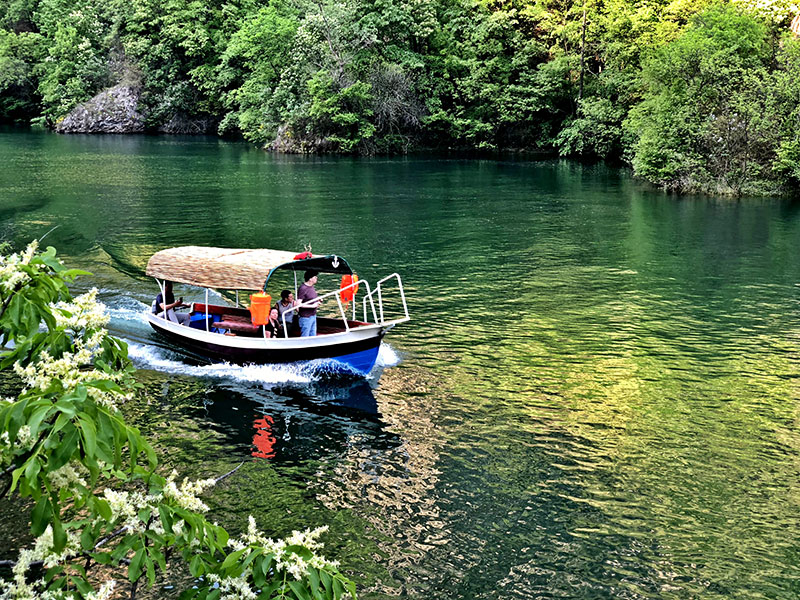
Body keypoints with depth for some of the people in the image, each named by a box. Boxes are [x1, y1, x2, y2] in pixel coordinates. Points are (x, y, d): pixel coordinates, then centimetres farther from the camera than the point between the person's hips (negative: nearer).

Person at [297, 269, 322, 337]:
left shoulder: (311, 287, 10)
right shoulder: (303, 288, -18)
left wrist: (318, 302, 6)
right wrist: (312, 306, -20)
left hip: (313, 316, 9)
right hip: (305, 317, -9)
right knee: (304, 337, -3)